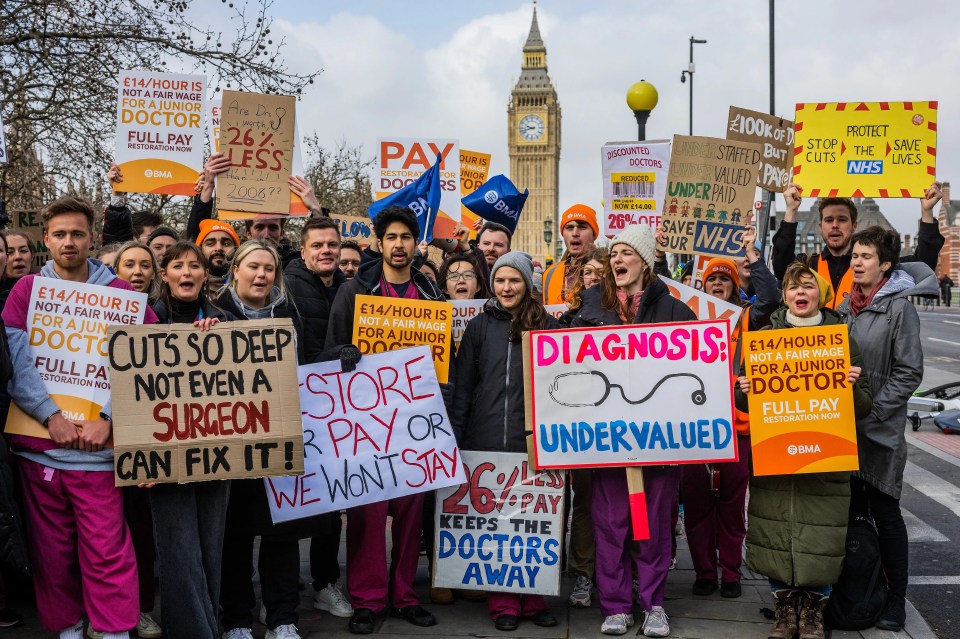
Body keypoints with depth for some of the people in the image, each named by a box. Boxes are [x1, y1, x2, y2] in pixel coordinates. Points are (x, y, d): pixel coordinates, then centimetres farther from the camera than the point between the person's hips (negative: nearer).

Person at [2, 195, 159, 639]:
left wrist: (107, 419, -14)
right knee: (52, 549, 9)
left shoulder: (120, 293, 4)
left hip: (99, 447, -1)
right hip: (37, 445, 2)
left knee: (107, 551, -4)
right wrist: (51, 415, -15)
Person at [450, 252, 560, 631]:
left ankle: (532, 597, 16)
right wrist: (453, 439, -1)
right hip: (485, 440, 0)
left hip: (533, 440, 0)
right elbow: (462, 386, 6)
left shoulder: (548, 327, 7)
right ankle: (502, 600, 14)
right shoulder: (479, 326, 8)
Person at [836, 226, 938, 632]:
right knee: (853, 509, 11)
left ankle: (896, 599, 15)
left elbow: (909, 373, -11)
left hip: (881, 430, -5)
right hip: (843, 427, 5)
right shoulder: (846, 306, 9)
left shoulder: (899, 307, -9)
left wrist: (872, 412, -16)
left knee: (884, 511, 3)